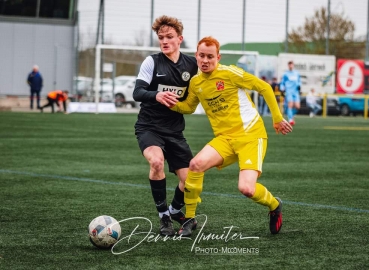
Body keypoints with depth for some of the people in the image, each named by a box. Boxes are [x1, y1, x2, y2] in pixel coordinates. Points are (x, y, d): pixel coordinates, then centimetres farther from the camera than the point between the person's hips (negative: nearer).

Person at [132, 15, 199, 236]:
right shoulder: (152, 62, -7)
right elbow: (137, 93, -15)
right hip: (149, 127, -4)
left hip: (175, 130, 4)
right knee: (156, 160, -33)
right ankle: (164, 217, -14)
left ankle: (176, 210, 34)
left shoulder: (191, 64, 2)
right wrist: (156, 95, -34)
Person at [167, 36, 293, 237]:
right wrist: (175, 105, -1)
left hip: (251, 135, -5)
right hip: (225, 138, 5)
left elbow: (264, 87, -4)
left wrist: (277, 119, -1)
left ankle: (274, 206, 16)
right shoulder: (195, 83, 6)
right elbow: (189, 107, 23)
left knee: (246, 188, -21)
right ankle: (189, 218, -5)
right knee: (196, 163, -23)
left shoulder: (229, 73, -12)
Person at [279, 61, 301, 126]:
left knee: (297, 106, -6)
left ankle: (292, 115, 22)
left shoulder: (297, 73, 15)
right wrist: (282, 90, -3)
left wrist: (299, 85, 5)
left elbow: (299, 81, 25)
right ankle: (290, 119, -17)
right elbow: (282, 83, 9)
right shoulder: (286, 74, 5)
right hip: (288, 91, -4)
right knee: (290, 104, -19)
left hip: (296, 92, 4)